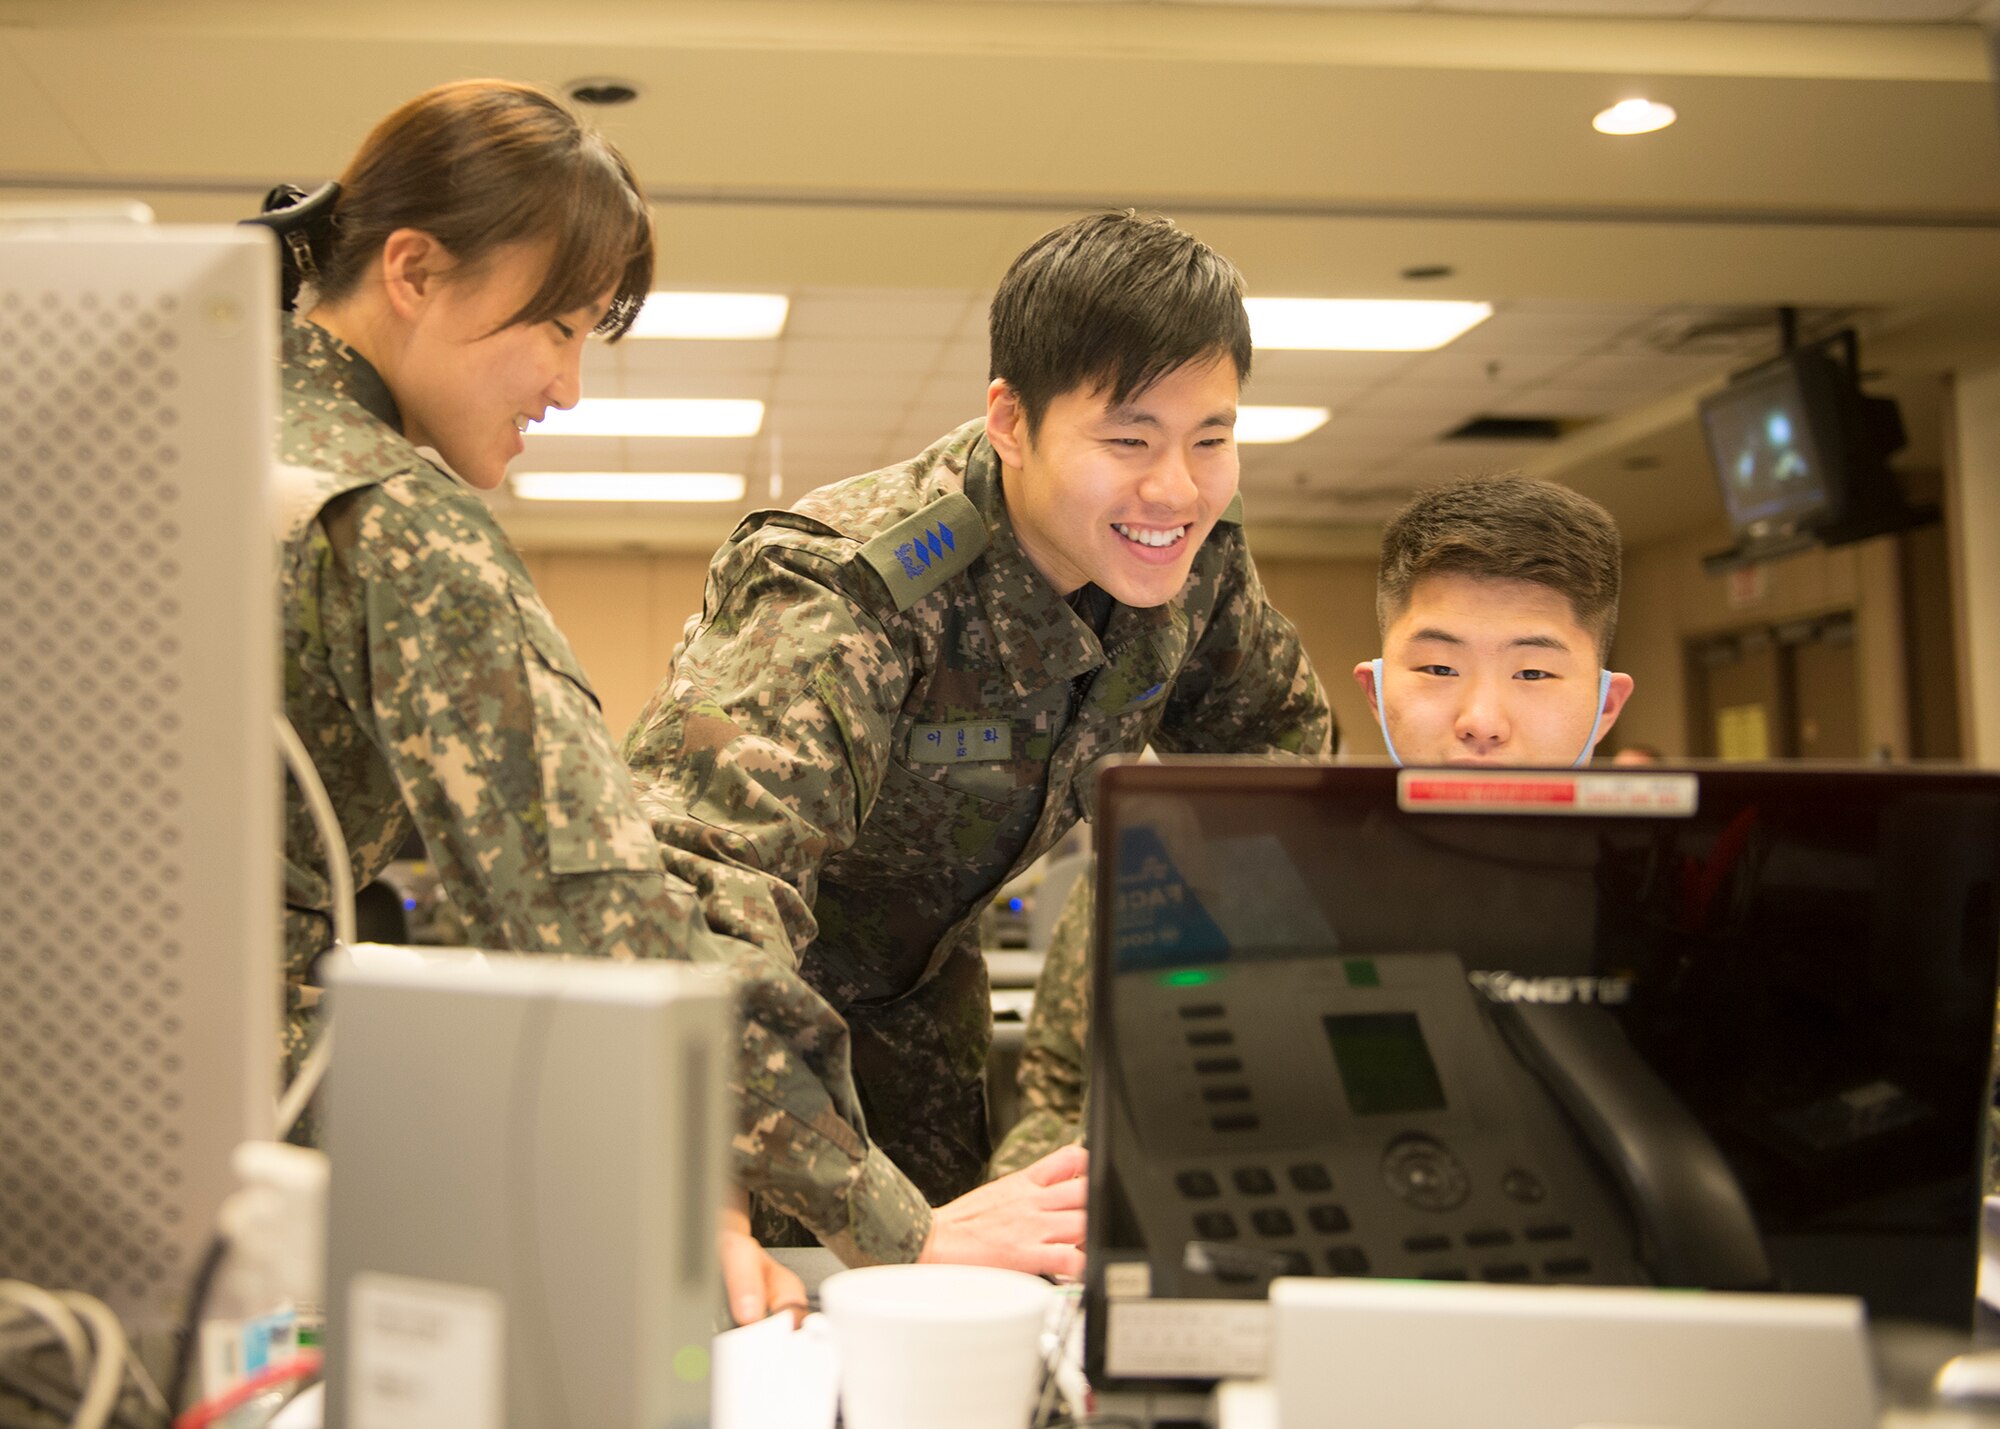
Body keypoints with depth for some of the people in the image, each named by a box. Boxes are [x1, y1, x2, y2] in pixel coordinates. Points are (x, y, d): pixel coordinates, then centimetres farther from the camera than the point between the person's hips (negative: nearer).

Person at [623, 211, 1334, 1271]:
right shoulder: (845, 601, -38)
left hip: (917, 988, 6)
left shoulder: (1192, 558, -15)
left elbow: (1280, 733, 8)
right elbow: (680, 908, -51)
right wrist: (900, 1227, -56)